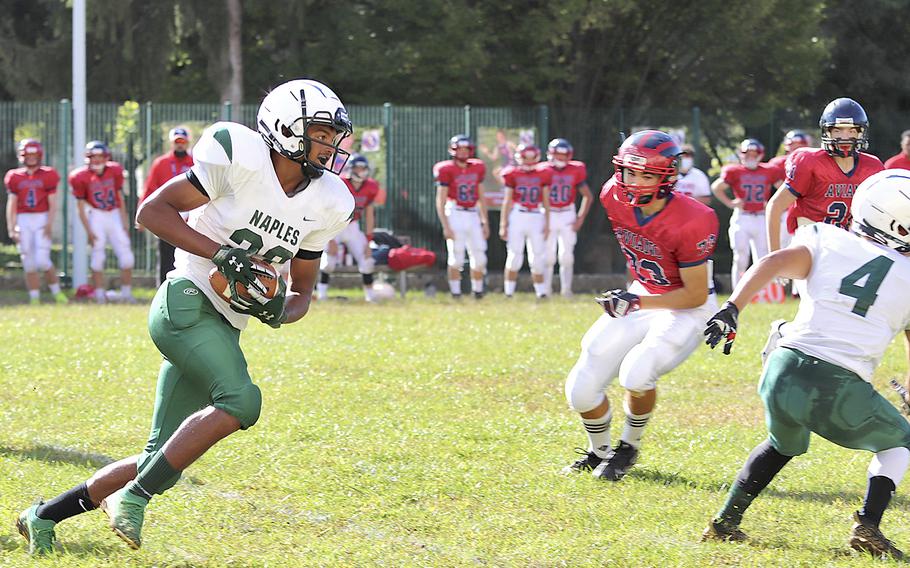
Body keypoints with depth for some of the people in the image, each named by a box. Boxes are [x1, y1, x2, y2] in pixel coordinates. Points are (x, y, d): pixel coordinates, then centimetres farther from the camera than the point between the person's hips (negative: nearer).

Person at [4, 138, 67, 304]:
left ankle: (57, 292, 6)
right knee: (29, 264, 1)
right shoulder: (15, 177, 7)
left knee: (42, 261, -11)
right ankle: (34, 298, 7)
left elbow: (52, 203, -1)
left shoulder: (47, 176, 0)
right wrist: (11, 228, 1)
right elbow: (11, 204, 8)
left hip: (42, 220, -3)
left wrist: (49, 224, -12)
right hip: (23, 221, 3)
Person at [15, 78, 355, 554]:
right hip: (187, 303, -8)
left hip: (222, 330, 8)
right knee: (241, 401, -30)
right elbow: (152, 211, -10)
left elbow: (302, 291, 19)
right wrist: (224, 255, -19)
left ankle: (46, 515, 17)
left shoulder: (322, 203, 10)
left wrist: (280, 311, -5)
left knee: (161, 460, 5)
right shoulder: (244, 162, -10)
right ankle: (135, 497, -22)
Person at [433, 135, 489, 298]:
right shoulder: (447, 170, -5)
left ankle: (477, 291, 16)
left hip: (473, 216, 5)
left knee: (479, 258, 3)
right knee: (456, 258, -5)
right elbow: (440, 201, -6)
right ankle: (455, 293, 1)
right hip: (455, 215, -5)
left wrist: (485, 223, 16)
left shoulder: (477, 168, 11)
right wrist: (446, 227, -12)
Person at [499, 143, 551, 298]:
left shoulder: (543, 175, 8)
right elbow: (507, 201, 6)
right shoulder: (513, 174, 4)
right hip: (517, 216, -2)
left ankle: (541, 292, 9)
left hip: (536, 217, 2)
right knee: (515, 257, -4)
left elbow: (546, 202, 11)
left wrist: (547, 224, 6)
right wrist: (503, 225, 2)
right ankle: (509, 293, 2)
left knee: (538, 258, 1)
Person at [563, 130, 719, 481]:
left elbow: (696, 294, -22)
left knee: (636, 374, -31)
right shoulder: (614, 198, -12)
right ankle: (599, 452, 28)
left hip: (686, 308, -6)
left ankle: (628, 449, -1)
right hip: (641, 297, 6)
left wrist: (637, 303, -30)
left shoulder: (690, 222, -30)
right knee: (581, 391, -2)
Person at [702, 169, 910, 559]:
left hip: (784, 372, 3)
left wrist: (732, 309, -12)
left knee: (784, 443, 36)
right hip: (840, 391, -3)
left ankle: (725, 522, 29)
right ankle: (867, 526, 5)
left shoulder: (827, 241, 12)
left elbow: (776, 262, -7)